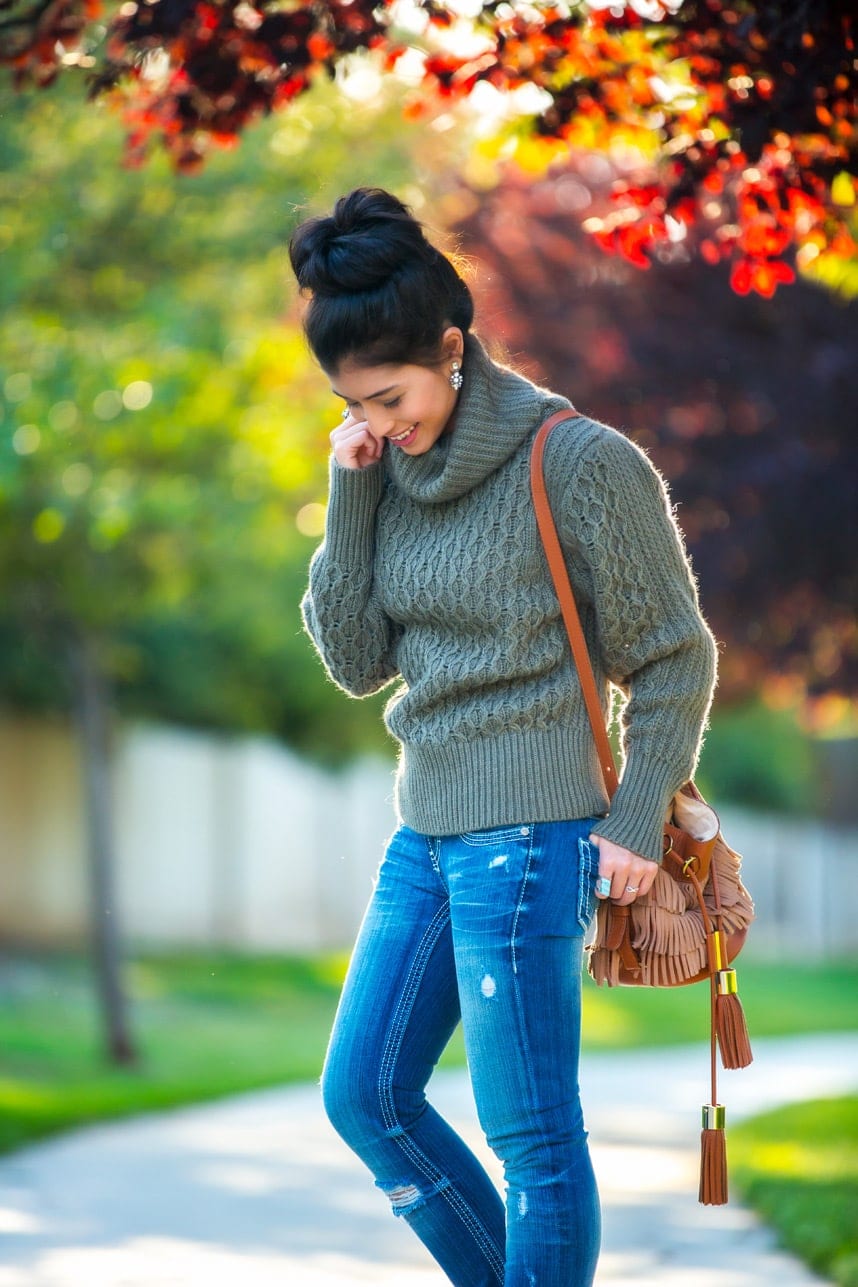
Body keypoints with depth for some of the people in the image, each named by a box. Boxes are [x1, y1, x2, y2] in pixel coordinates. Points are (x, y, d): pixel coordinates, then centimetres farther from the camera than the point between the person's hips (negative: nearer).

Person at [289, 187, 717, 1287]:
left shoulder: (579, 462, -11)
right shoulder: (394, 475, 8)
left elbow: (676, 658, -6)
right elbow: (355, 662, 5)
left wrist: (635, 821, -12)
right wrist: (350, 499, -3)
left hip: (529, 834, -8)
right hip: (427, 832, 8)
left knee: (531, 1133, -4)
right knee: (363, 1095, 10)